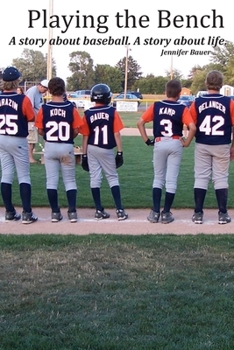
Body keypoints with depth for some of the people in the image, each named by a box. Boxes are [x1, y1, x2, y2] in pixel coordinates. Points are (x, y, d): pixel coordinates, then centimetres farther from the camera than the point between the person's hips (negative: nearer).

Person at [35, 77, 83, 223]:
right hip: (67, 147, 0)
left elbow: (40, 131, -3)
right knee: (70, 180, 10)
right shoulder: (71, 108, -9)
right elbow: (76, 131, -6)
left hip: (50, 147, 0)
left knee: (51, 180, 9)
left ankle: (55, 212, 11)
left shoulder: (44, 108, -8)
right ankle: (72, 212, 5)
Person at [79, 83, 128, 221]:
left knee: (95, 178, 7)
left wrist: (84, 155, 6)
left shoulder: (88, 114, -2)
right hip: (107, 150, -1)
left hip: (92, 149, 1)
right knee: (113, 177, 8)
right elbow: (117, 134, -8)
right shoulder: (112, 112, -6)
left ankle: (99, 210, 8)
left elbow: (85, 136, 0)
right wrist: (120, 152, -2)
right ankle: (120, 210, 3)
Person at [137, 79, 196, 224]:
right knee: (171, 180, 5)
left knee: (158, 178, 14)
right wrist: (187, 142, -3)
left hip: (159, 144, 2)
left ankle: (155, 212, 9)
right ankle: (166, 213, 8)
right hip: (175, 144, -2)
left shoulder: (156, 106, 1)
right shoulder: (182, 109, -5)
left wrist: (147, 140, 5)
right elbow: (192, 127, -16)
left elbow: (140, 122, 0)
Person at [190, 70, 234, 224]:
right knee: (221, 178, 8)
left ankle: (198, 214, 9)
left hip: (202, 146, 1)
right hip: (222, 147, -1)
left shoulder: (197, 102, -5)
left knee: (201, 178, 8)